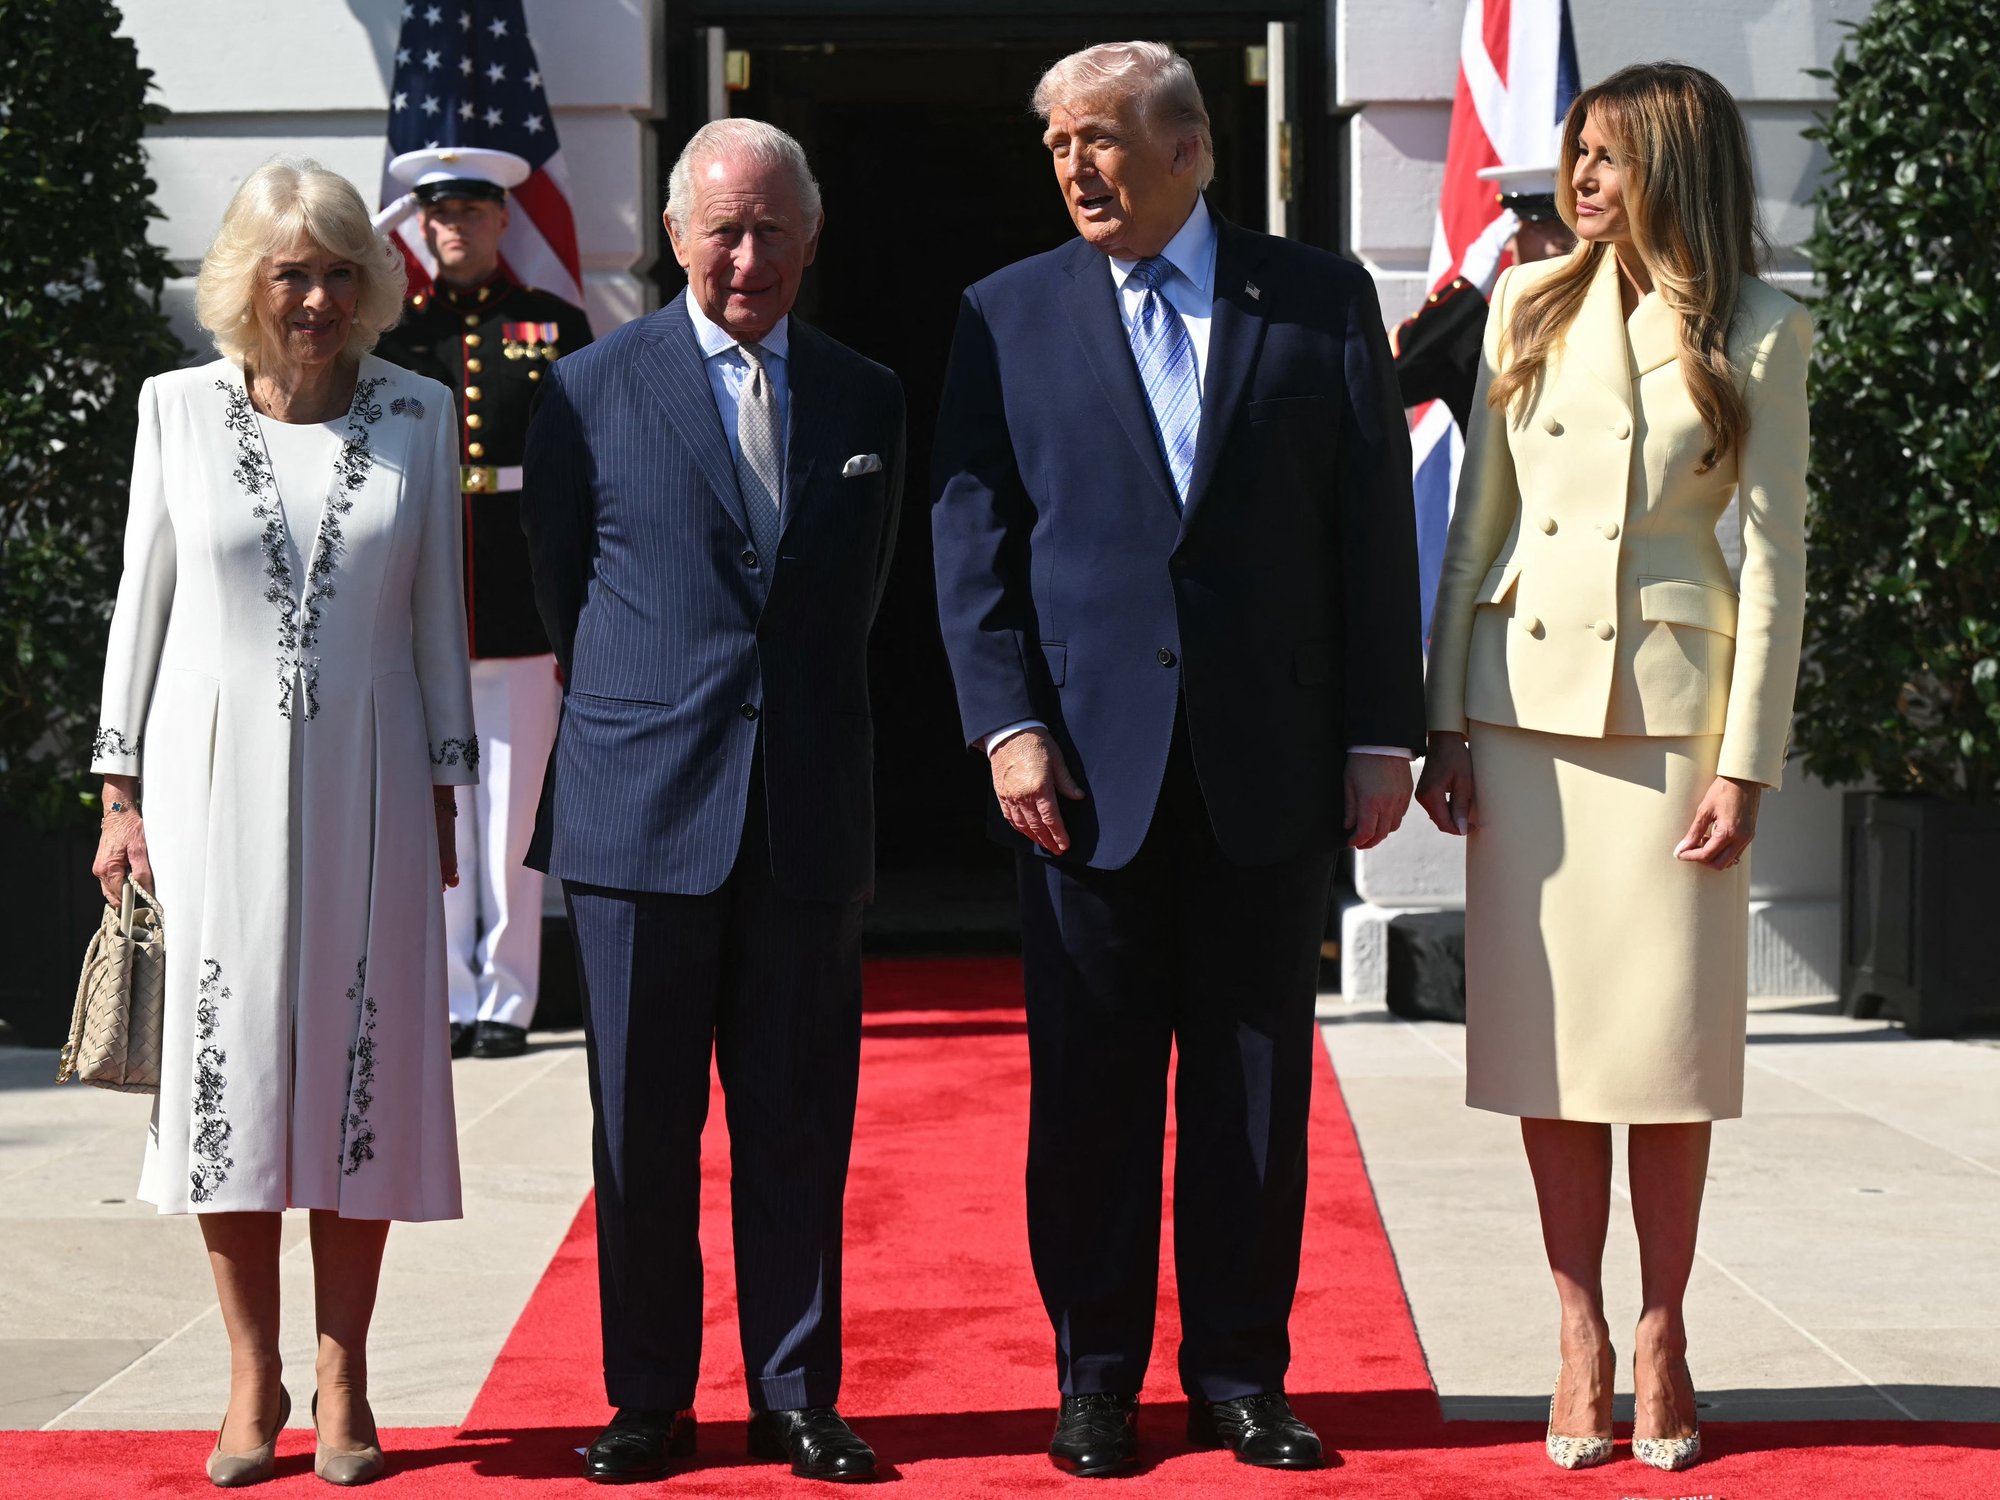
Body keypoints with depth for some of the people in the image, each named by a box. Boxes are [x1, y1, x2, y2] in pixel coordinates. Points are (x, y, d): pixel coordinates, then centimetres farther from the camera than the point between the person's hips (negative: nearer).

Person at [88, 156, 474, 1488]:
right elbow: (142, 603, 5)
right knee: (228, 1063, 1)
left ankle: (344, 1382, 13)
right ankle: (253, 1377, 13)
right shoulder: (180, 408, 2)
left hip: (364, 782, 0)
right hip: (218, 776, 0)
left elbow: (439, 617, 7)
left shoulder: (419, 415, 3)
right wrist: (123, 792, 2)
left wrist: (447, 798, 5)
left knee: (363, 1064, 2)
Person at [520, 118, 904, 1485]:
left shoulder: (867, 400, 11)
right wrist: (645, 718, 11)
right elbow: (566, 590, 9)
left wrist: (797, 713, 13)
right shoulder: (593, 392, 3)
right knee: (643, 1126, 5)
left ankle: (796, 1397, 16)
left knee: (799, 1125, 6)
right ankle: (650, 1398, 16)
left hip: (811, 814, 2)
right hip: (643, 809, -2)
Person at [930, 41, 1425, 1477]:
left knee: (1257, 1079, 7)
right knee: (1089, 1085, 4)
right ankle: (1098, 1378, 17)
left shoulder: (1323, 301, 6)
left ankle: (1242, 1373, 19)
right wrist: (1008, 725, -7)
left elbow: (1374, 528, 4)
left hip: (1273, 762, 0)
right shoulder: (1009, 315, 7)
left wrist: (1384, 735, 0)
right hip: (1089, 764, 0)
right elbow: (973, 535, 4)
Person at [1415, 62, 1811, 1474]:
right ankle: (1581, 1335, 12)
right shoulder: (1530, 306, 9)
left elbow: (1775, 559, -1)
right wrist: (1446, 719, 4)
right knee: (1548, 1032, 3)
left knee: (1672, 1035, 2)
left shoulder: (1759, 333, 1)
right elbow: (1476, 522, 9)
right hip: (1527, 702, 3)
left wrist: (1747, 761, -7)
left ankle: (1663, 1338, 14)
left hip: (1672, 707, -2)